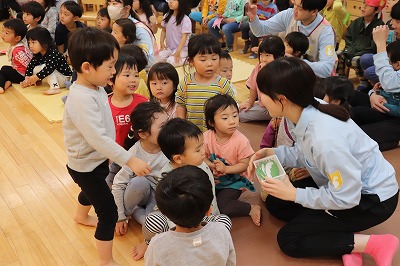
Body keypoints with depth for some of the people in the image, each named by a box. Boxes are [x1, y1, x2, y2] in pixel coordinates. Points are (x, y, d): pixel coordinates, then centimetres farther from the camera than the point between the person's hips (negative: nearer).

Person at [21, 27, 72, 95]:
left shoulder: (53, 53, -26)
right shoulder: (37, 54, -1)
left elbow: (49, 68, -37)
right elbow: (31, 65, -1)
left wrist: (35, 77, -34)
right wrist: (27, 79, -14)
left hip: (65, 79, -8)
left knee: (44, 66, -26)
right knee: (35, 69, -5)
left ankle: (55, 87, -34)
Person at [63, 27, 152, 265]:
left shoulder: (96, 87, -5)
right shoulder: (82, 99, -34)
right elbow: (98, 138, -38)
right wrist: (130, 161, -36)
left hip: (97, 159, 10)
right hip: (86, 165, -10)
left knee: (92, 190, 35)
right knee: (109, 212, -4)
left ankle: (82, 216, 67)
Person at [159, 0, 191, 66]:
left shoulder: (185, 20, -16)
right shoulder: (167, 16, 2)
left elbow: (184, 37, -19)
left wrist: (178, 52, -27)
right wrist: (161, 42, -2)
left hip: (182, 48, -5)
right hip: (169, 47, 5)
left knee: (171, 62, -26)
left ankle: (187, 59, -2)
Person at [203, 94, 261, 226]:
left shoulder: (241, 141, -21)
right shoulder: (207, 137, -14)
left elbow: (244, 165, -16)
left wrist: (225, 169, -28)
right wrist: (212, 165, -25)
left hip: (233, 181, -4)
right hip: (213, 178, 4)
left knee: (221, 207, -19)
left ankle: (252, 209, -1)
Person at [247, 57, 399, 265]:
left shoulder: (324, 138, -38)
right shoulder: (307, 110, -14)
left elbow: (346, 198, -29)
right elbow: (304, 154, 4)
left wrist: (295, 194, -20)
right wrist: (271, 153, -12)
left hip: (372, 198, -8)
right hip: (348, 183, 8)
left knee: (288, 239, -6)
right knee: (275, 202, 7)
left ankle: (375, 244, -2)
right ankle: (346, 241, 3)